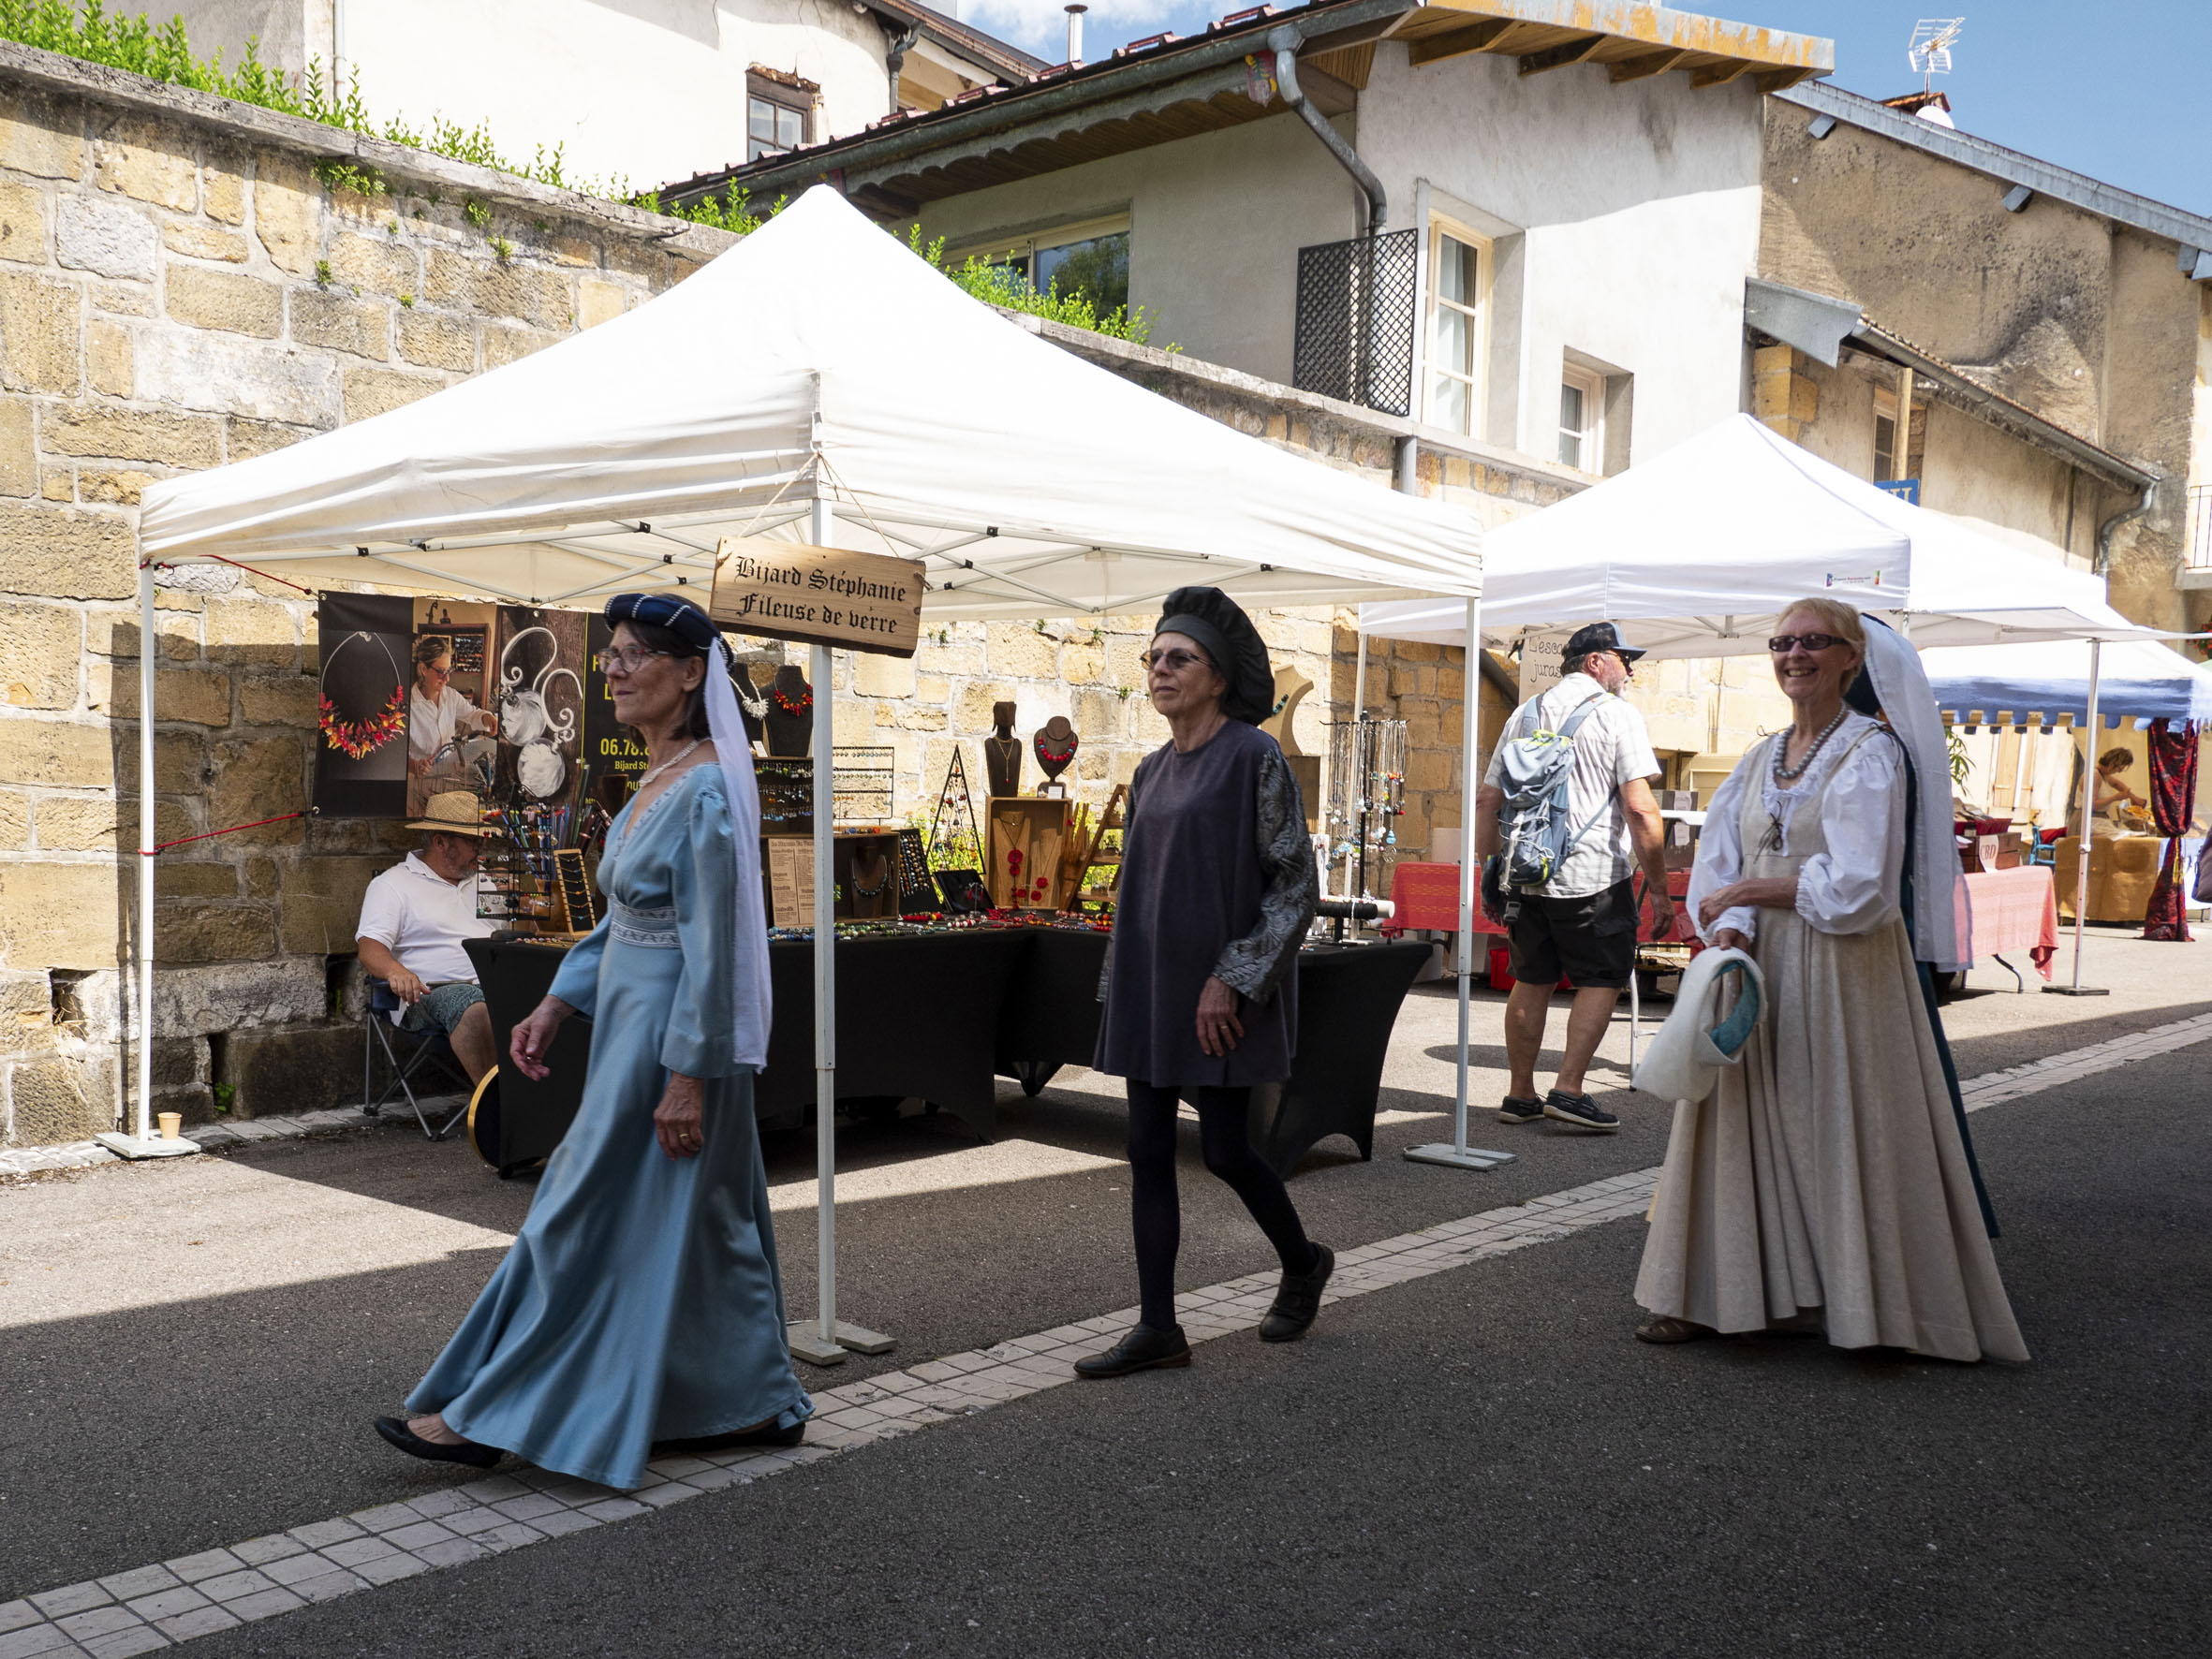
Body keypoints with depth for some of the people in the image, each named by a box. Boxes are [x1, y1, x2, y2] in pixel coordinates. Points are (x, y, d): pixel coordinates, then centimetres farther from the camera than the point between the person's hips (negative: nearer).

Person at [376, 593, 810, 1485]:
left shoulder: (705, 791, -18)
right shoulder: (657, 781, 11)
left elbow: (712, 947, -21)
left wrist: (686, 1076, -21)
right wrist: (555, 1005, 16)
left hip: (671, 1035, -10)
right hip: (631, 1021, 10)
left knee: (594, 1220, 0)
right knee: (701, 1220, 14)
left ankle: (496, 1415, 12)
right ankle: (757, 1403, 24)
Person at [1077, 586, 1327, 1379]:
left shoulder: (1255, 757, -10)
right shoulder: (1153, 772, 11)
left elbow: (1296, 882, -13)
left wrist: (1233, 978, -19)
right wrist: (1119, 989, 14)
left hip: (1224, 987, -7)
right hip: (1154, 980, 7)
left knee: (1224, 1150, 0)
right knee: (1148, 1151, 4)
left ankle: (1302, 1262, 28)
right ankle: (1157, 1328, 11)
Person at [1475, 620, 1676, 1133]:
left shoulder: (1525, 714, 13)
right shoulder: (1617, 714, -5)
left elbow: (1487, 799, 14)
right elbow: (1640, 809, -13)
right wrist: (1659, 889, -9)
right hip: (1594, 878, -6)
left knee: (1531, 981, 13)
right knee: (1602, 980, 5)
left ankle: (1520, 1094, 17)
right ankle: (1567, 1090, -2)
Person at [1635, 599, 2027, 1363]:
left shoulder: (1872, 753, -6)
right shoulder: (1760, 761, 13)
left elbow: (1856, 885, -15)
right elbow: (1720, 865, 4)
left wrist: (1751, 890, -9)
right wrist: (1729, 932, -16)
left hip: (1843, 975, -5)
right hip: (1758, 971, 6)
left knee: (1842, 1133, -1)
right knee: (1742, 1127, 5)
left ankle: (1859, 1300, 12)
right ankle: (1717, 1296, 12)